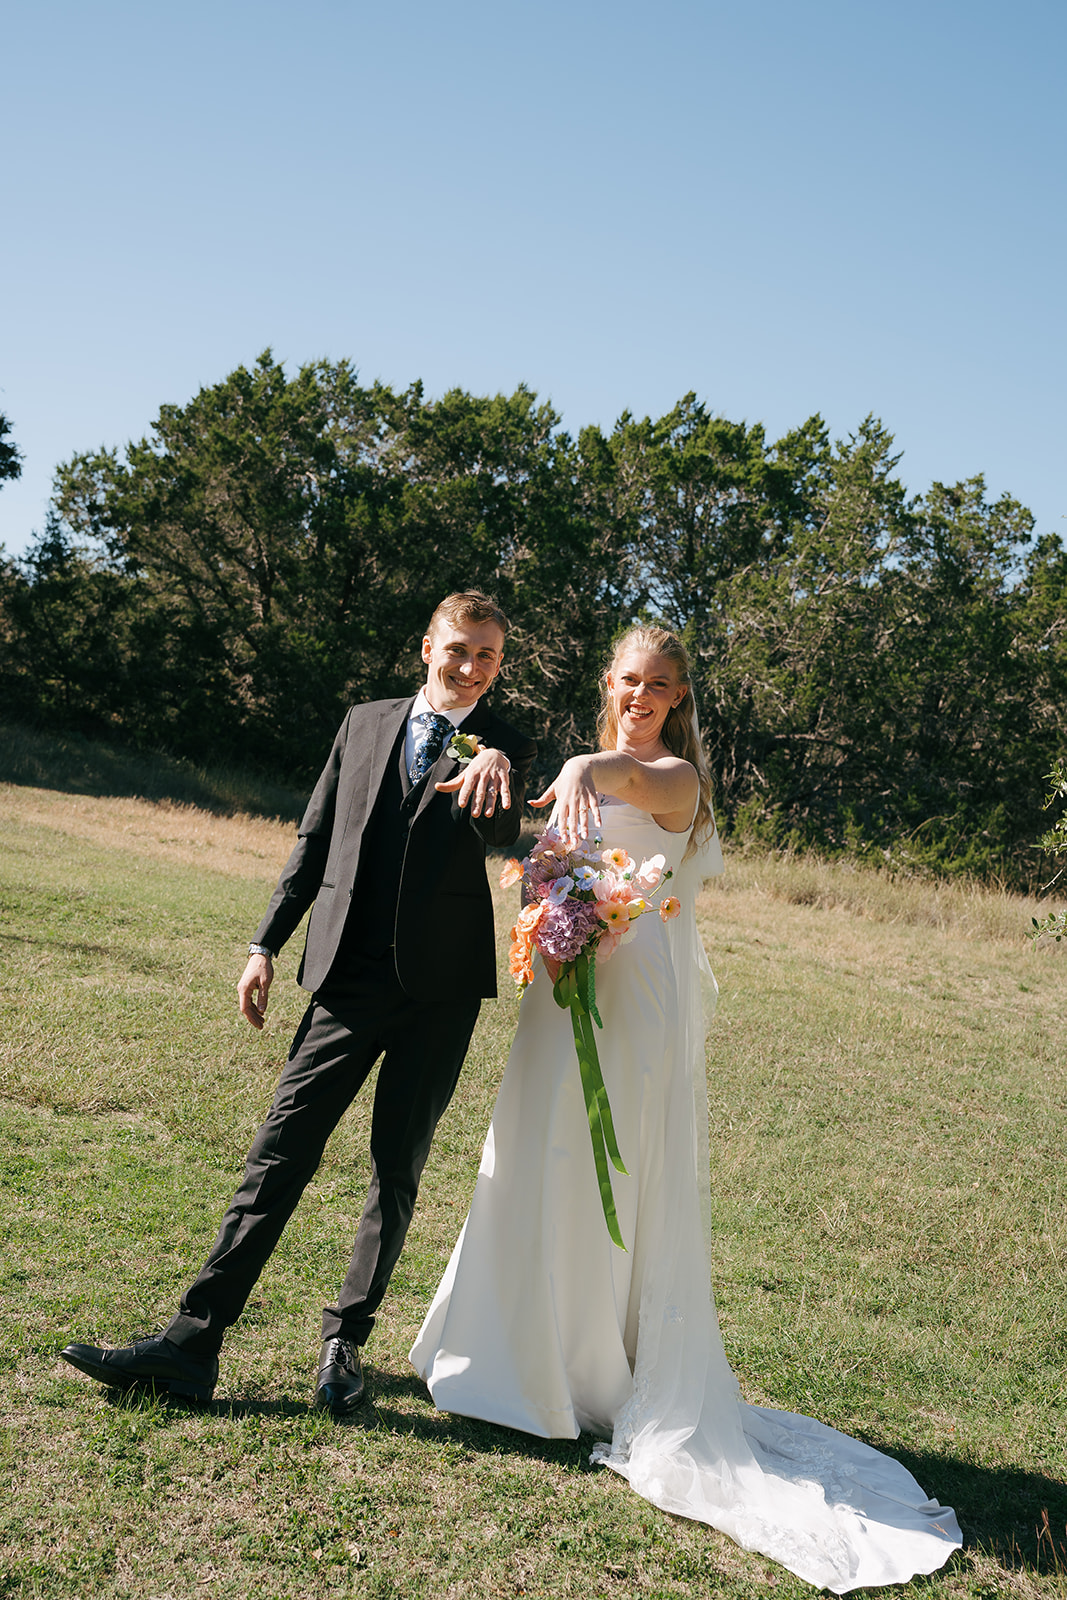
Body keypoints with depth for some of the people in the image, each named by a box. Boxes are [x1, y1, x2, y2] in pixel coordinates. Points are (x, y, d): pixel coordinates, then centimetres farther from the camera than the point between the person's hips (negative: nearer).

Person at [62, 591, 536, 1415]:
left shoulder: (507, 745, 4)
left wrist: (495, 767, -37)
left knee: (398, 1167, 7)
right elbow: (314, 842, 13)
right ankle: (193, 1341, 3)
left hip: (442, 984, -1)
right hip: (349, 973, 2)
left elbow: (503, 836, -16)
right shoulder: (366, 723, 11)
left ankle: (345, 1341, 22)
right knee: (282, 1151, -2)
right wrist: (266, 946, 8)